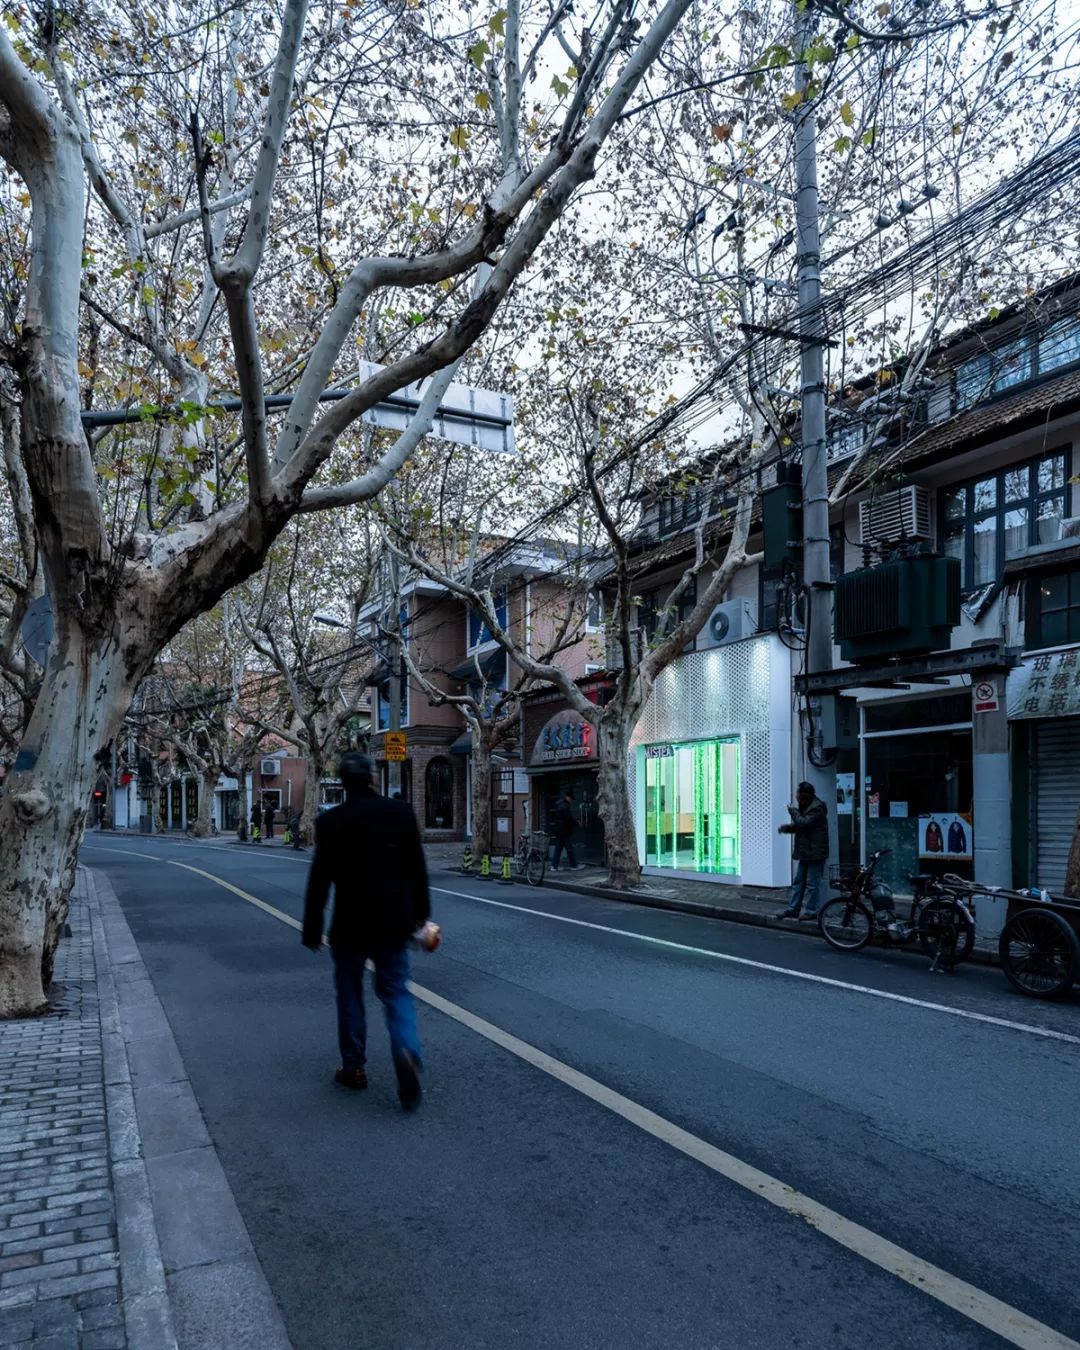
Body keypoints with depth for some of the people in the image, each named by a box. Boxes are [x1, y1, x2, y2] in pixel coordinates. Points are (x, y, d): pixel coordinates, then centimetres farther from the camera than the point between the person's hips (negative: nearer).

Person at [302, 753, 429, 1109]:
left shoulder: (330, 821, -9)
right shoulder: (401, 812, -2)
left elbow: (319, 881, -7)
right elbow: (417, 868, 3)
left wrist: (311, 930, 1)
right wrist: (421, 913, 13)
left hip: (350, 924, -2)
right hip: (394, 921, 2)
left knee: (350, 994, 16)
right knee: (396, 991, 9)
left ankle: (354, 1067, 23)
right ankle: (407, 1051, -15)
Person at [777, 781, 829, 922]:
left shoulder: (817, 808, -16)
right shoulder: (805, 806, 14)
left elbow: (803, 823, -25)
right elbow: (798, 825, 21)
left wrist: (793, 811, -10)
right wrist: (786, 827, 3)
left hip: (815, 852, -10)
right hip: (805, 852, 10)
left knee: (812, 883, -3)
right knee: (799, 881, 12)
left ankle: (812, 911, 3)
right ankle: (793, 909, 17)